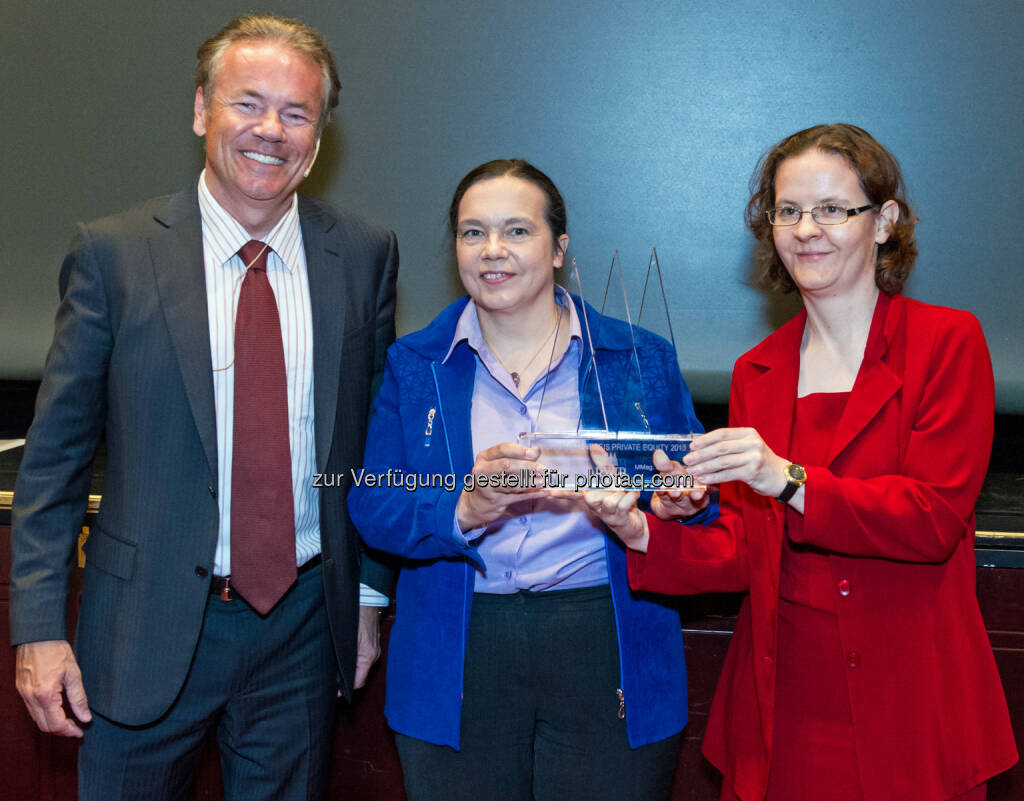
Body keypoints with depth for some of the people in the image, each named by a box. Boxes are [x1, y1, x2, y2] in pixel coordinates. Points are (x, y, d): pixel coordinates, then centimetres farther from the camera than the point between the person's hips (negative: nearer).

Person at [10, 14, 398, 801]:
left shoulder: (366, 254, 0)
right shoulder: (113, 252, -6)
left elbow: (378, 433, 7)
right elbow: (55, 452, -3)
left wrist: (370, 591, 8)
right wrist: (39, 624, -6)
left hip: (304, 623, 2)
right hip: (149, 623, -1)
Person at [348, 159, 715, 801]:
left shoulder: (643, 361, 3)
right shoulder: (415, 365, 5)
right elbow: (373, 508, -3)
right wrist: (465, 508, -22)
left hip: (608, 651, 0)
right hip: (456, 660, 1)